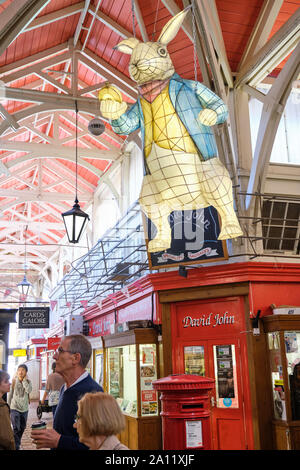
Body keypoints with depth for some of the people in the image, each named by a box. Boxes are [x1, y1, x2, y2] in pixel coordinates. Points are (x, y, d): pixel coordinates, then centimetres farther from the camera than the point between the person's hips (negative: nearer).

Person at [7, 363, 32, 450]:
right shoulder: (14, 380, -6)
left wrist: (24, 380, -17)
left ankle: (18, 442, 35)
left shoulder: (28, 381, -2)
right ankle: (16, 447, -5)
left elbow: (29, 390, -21)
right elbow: (10, 394, 0)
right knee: (16, 429, -11)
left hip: (24, 408, 3)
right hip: (14, 408, -3)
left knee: (22, 428, 15)